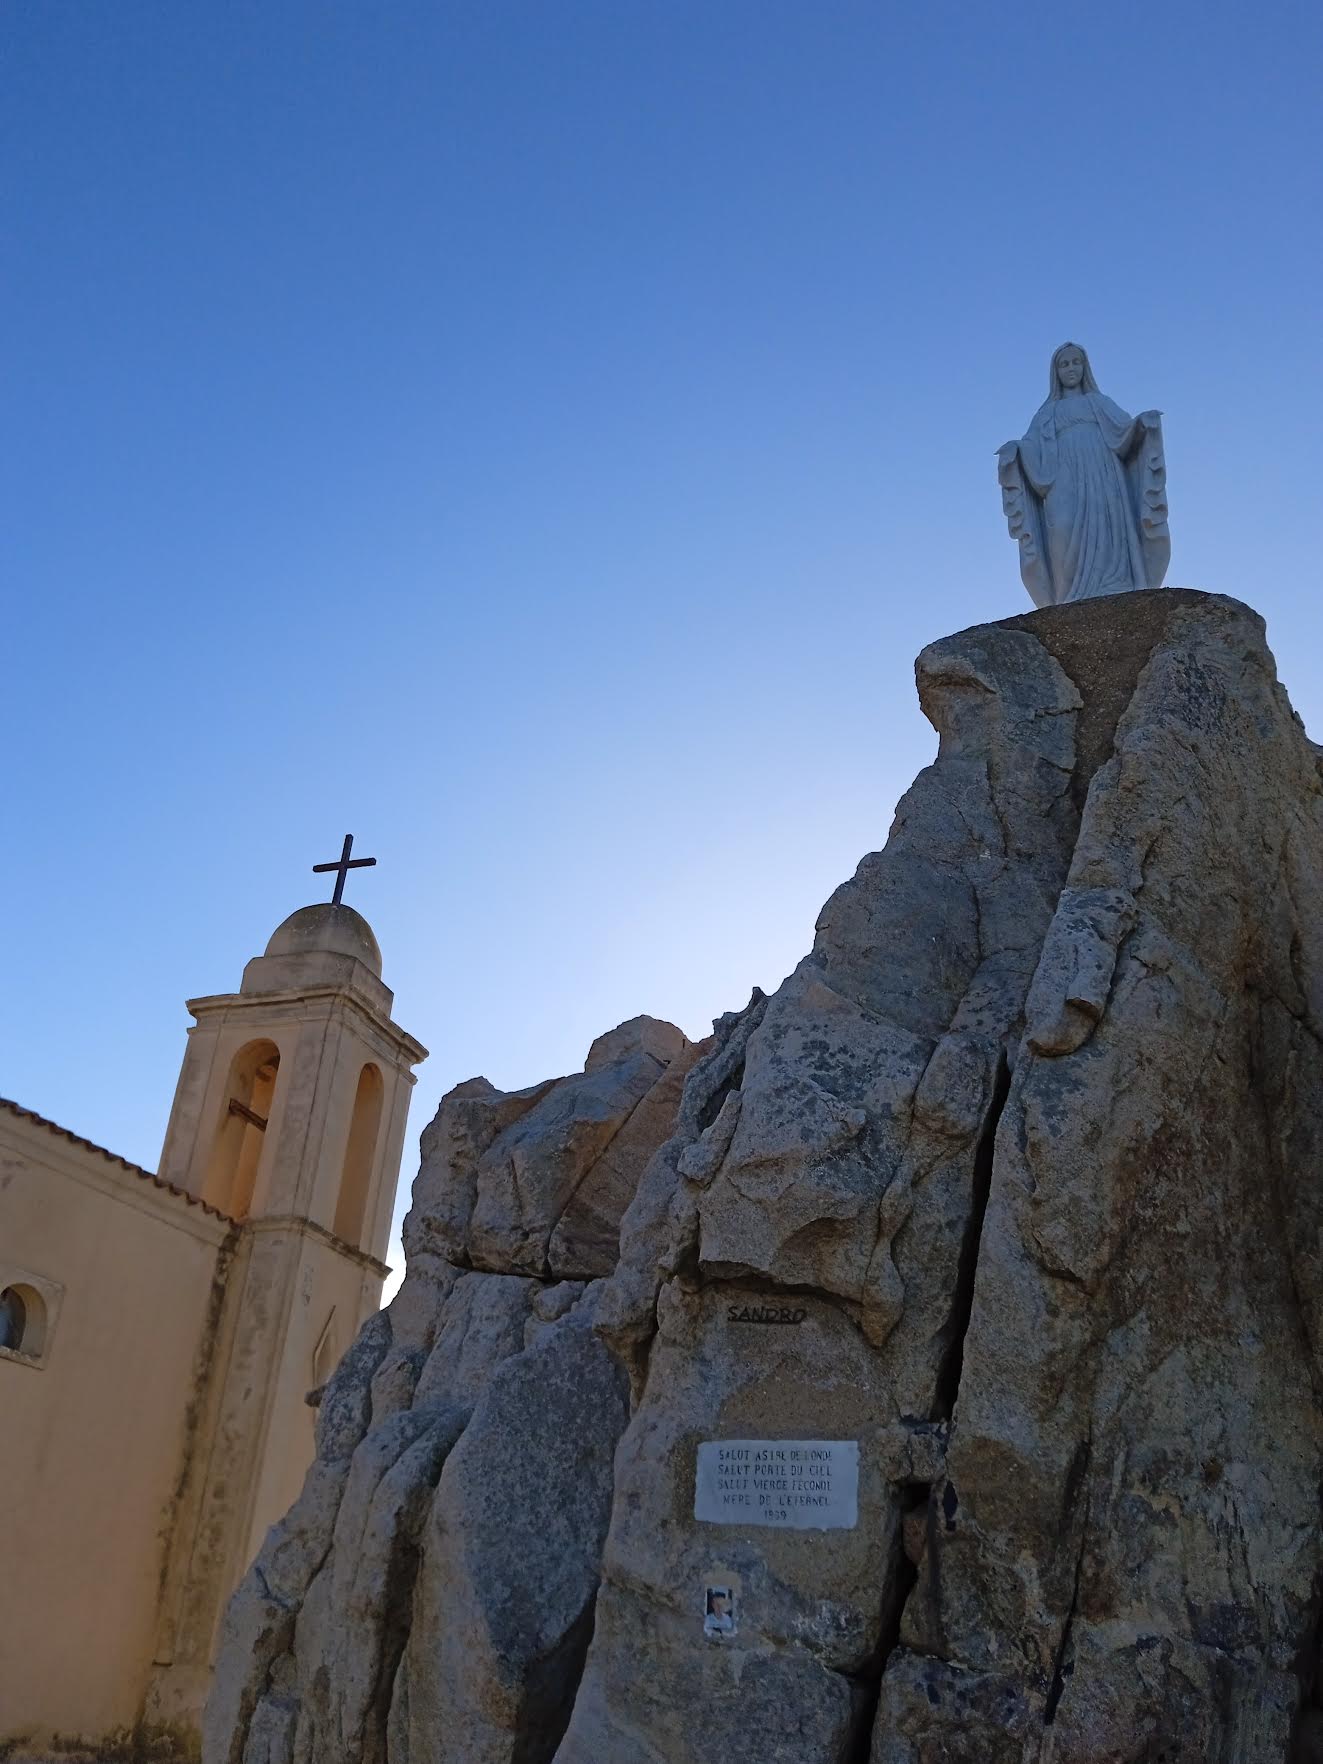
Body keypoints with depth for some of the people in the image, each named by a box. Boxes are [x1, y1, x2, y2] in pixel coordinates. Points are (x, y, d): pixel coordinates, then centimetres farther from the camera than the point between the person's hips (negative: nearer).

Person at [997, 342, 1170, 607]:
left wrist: (1143, 423, -14)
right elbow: (1033, 449, 10)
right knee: (1066, 531, -28)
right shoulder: (1047, 414, 26)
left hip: (1102, 480, 1)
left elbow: (1126, 430, 10)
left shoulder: (1102, 404, 26)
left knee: (1108, 541, -20)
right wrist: (1015, 450, -14)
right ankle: (1076, 602, -34)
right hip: (1066, 484, 0)